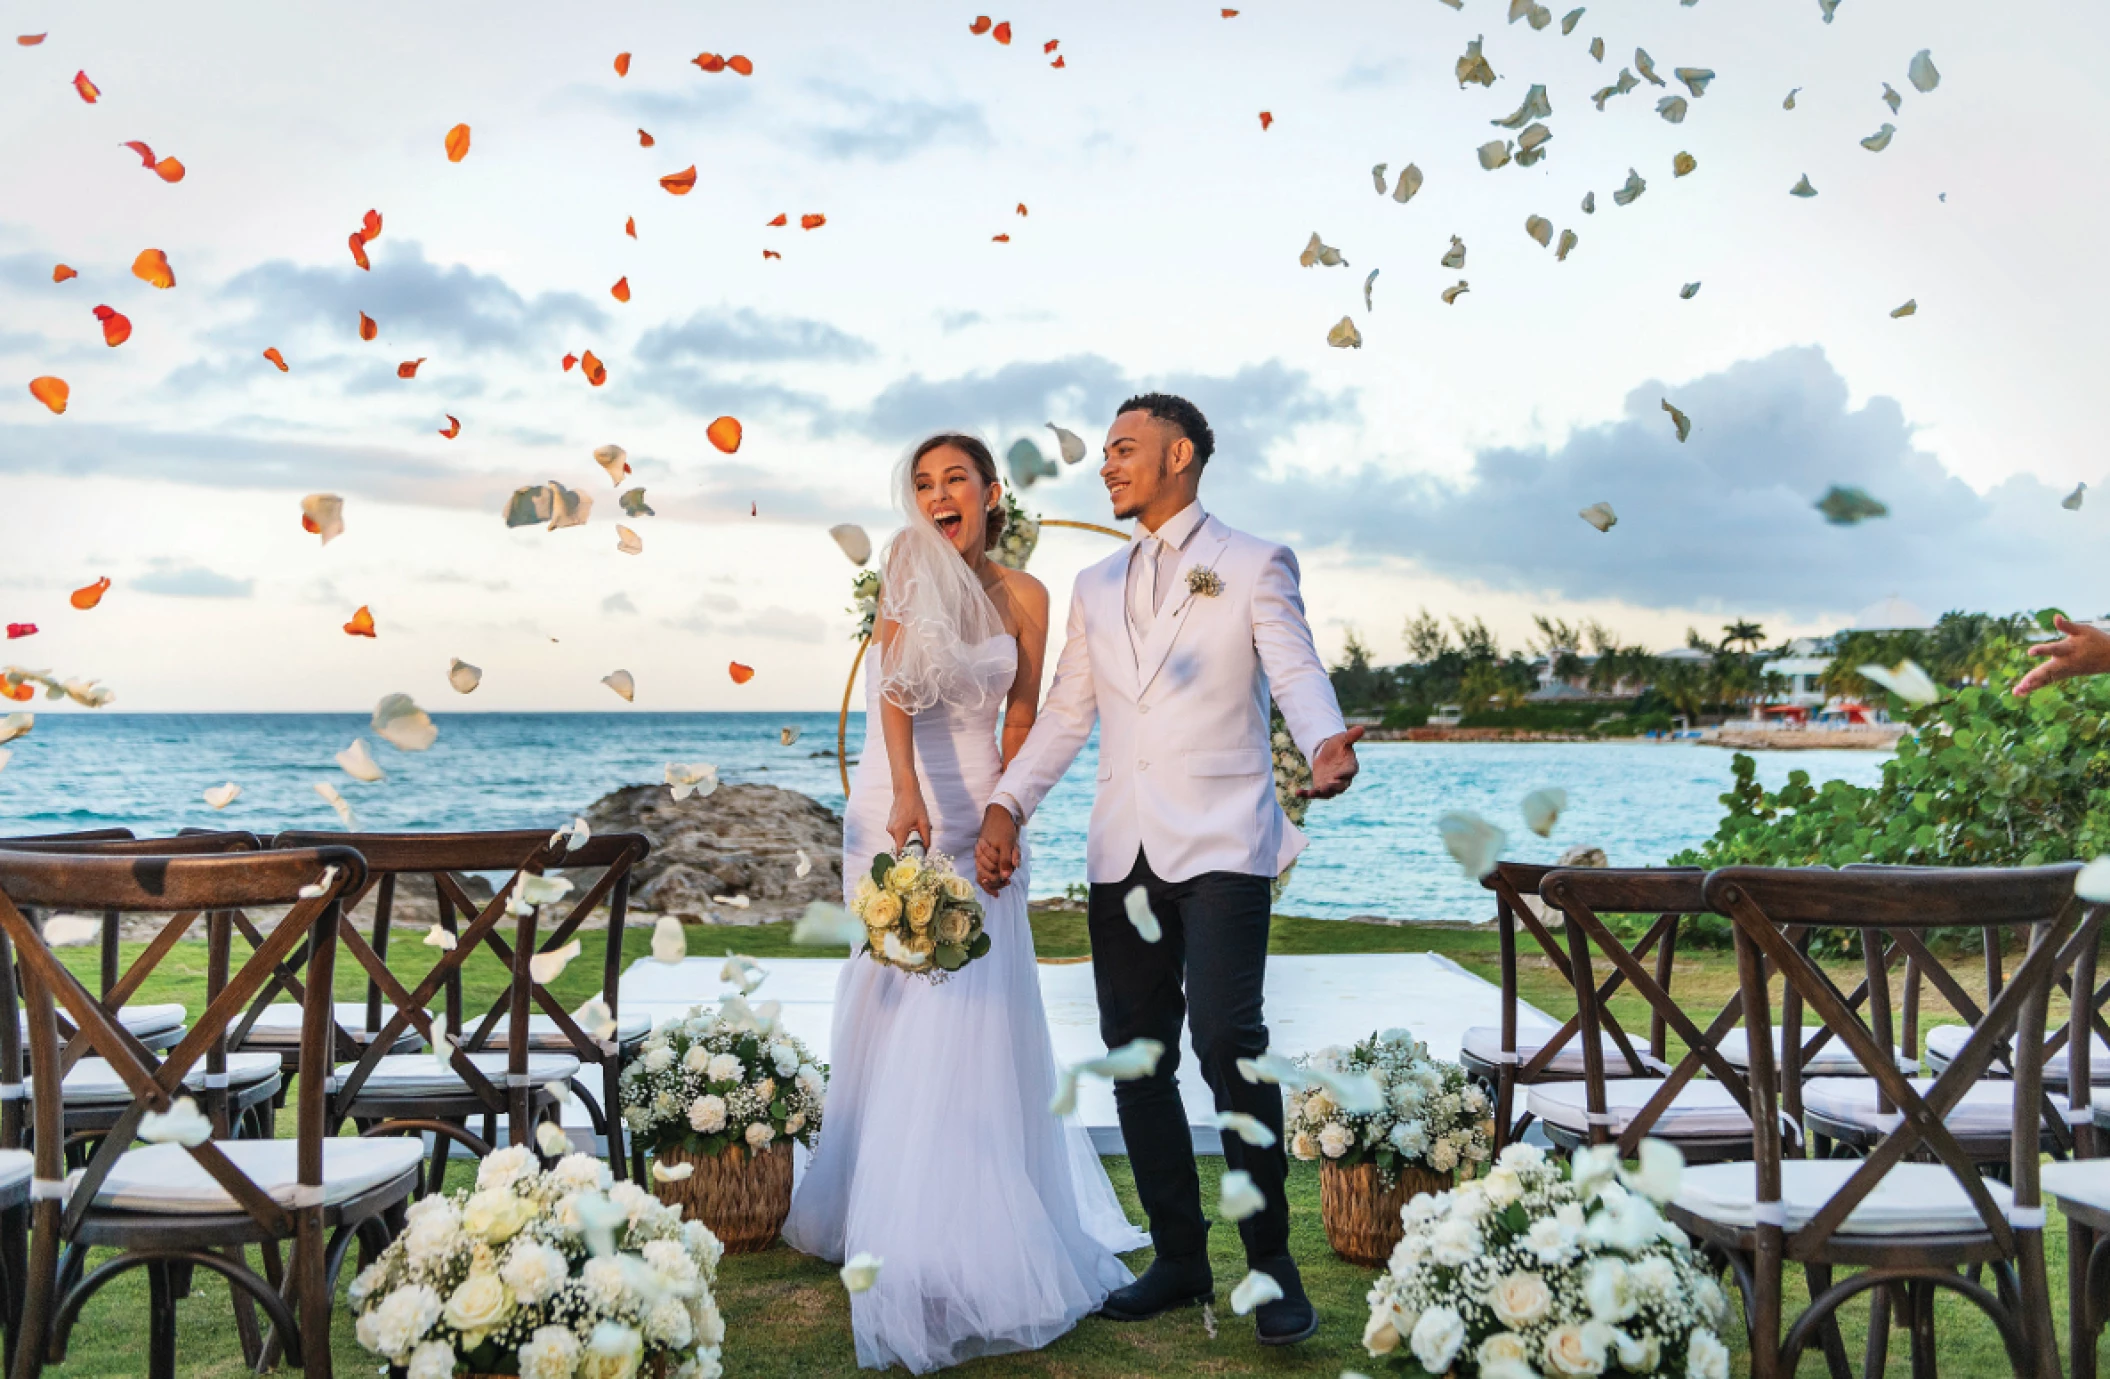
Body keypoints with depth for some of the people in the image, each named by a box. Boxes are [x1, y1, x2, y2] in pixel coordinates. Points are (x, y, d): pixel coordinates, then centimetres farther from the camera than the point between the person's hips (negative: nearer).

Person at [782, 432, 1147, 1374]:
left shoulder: (1022, 595, 4)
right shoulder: (906, 574, -4)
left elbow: (1021, 710, 10)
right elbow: (898, 681, -19)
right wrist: (907, 792, -33)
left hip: (976, 814, 2)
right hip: (894, 806, -1)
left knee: (976, 1014, 1)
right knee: (897, 1005, 2)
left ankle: (983, 1227, 13)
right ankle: (894, 1219, 16)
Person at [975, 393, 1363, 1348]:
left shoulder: (1254, 568, 4)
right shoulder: (1096, 587, 19)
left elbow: (1297, 675, -9)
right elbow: (1064, 715, 18)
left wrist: (1325, 744, -31)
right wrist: (1006, 805, 4)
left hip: (1221, 841, -5)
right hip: (1122, 851, 6)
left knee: (1227, 1038, -17)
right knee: (1136, 1056, 7)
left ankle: (1271, 1260, 0)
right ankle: (1180, 1258, 20)